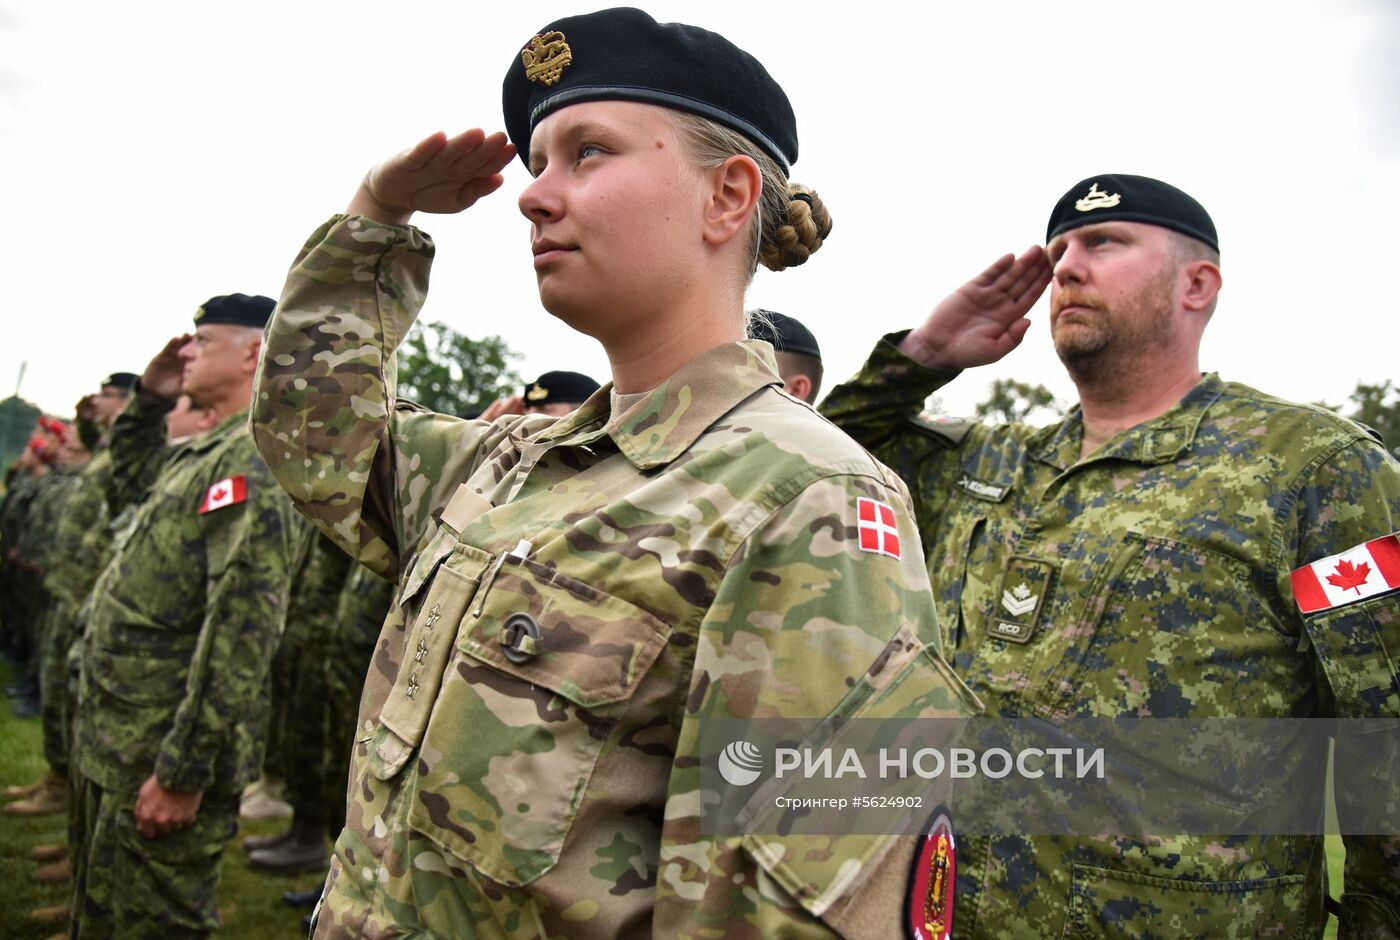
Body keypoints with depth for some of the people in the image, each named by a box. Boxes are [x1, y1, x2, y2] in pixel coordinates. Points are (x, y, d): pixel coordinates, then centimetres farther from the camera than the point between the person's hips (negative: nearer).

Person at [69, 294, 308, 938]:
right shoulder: (204, 453, 12)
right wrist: (150, 398, 16)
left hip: (162, 758, -10)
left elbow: (240, 629, -27)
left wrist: (184, 770, -26)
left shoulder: (257, 458, -20)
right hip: (117, 743, 10)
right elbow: (129, 472, 35)